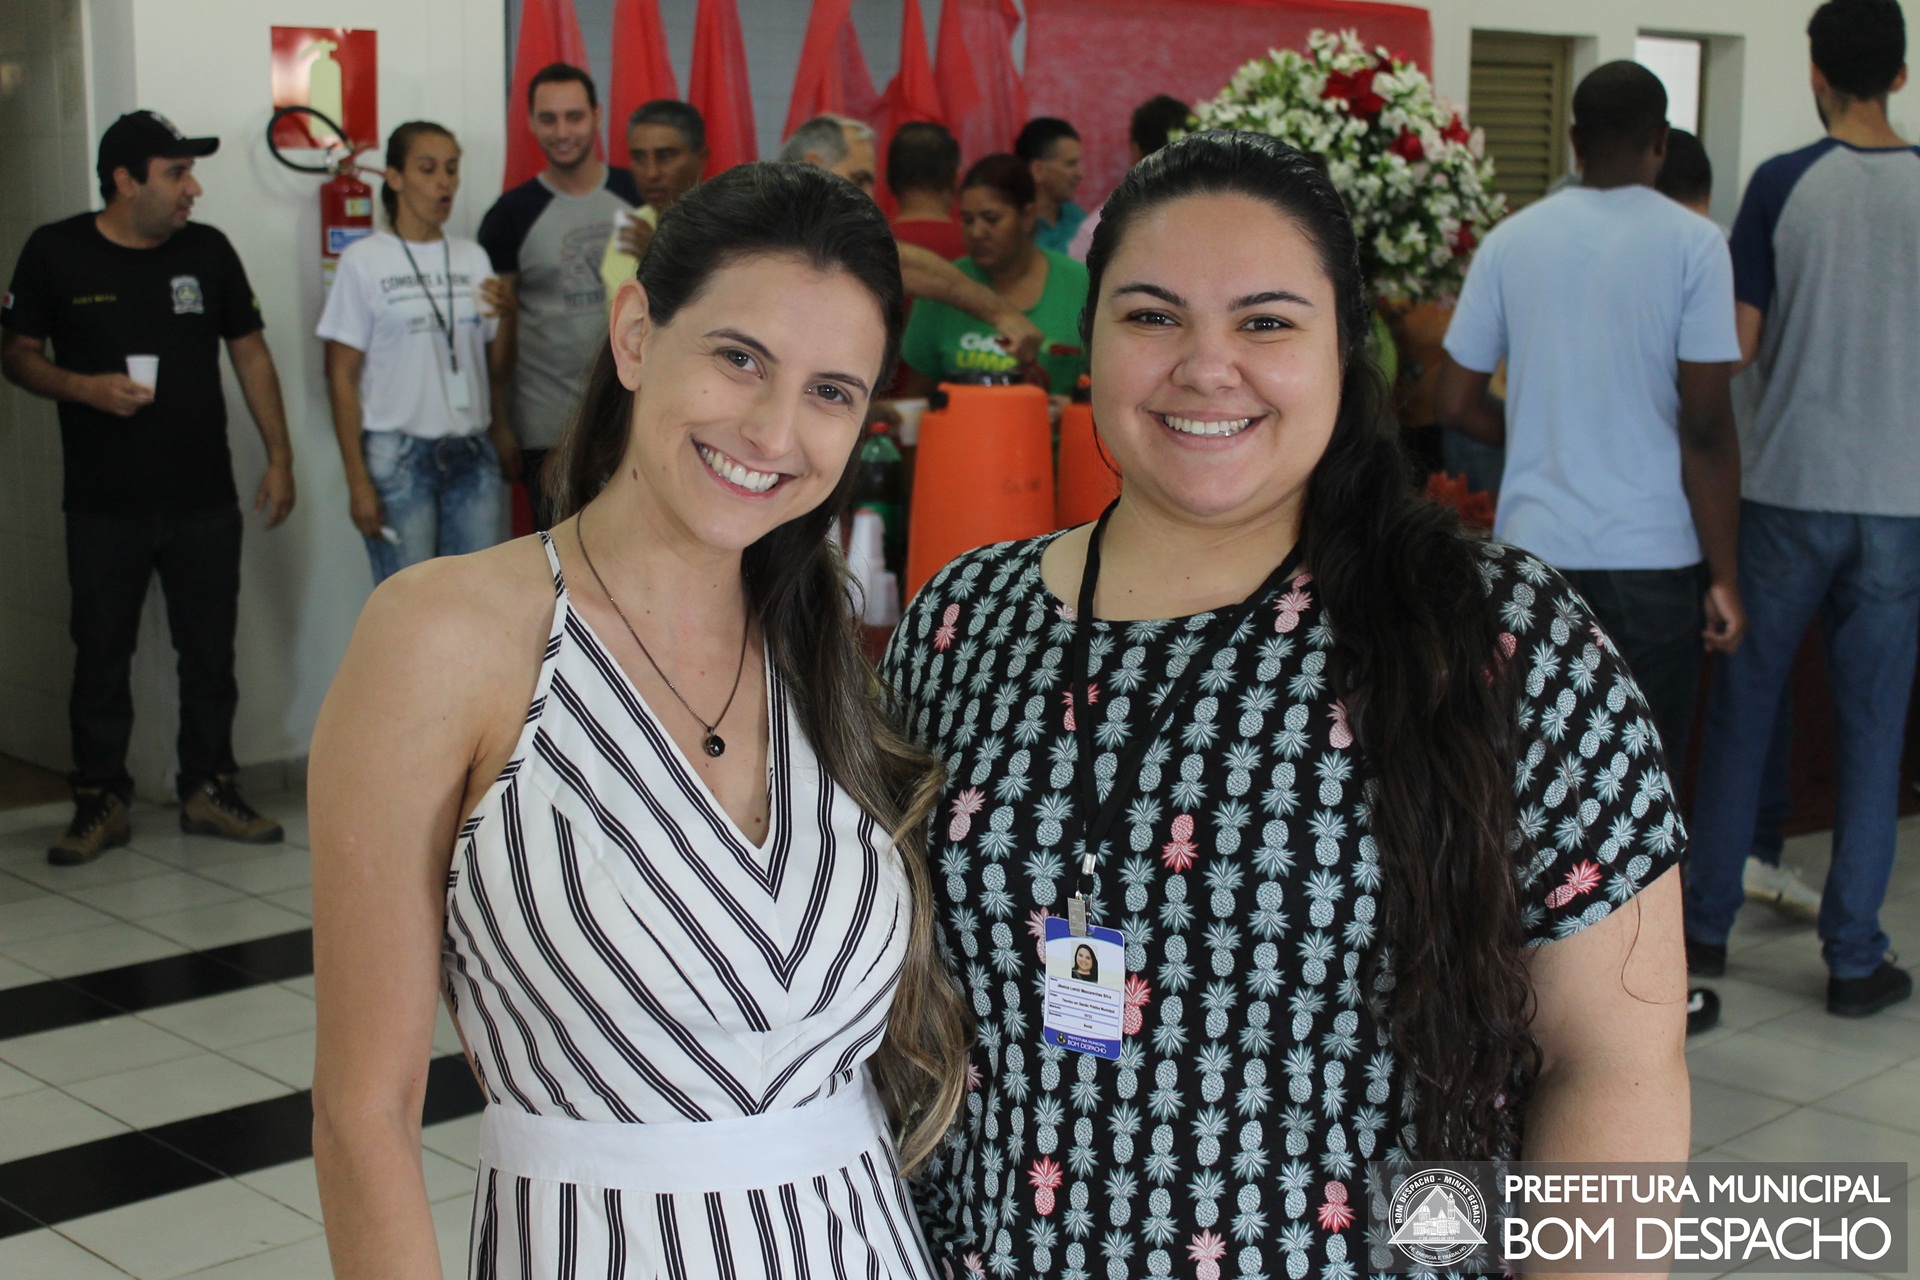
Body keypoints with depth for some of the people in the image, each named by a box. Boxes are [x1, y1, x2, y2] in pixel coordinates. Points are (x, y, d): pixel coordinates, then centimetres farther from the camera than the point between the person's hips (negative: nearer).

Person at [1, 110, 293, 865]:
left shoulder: (208, 250, 6)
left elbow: (250, 353, 11)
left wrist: (279, 456, 5)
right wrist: (86, 388, -16)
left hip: (204, 499, 2)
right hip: (104, 508, -2)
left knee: (210, 652, 6)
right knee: (102, 655, 5)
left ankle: (208, 790, 18)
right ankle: (101, 802, 16)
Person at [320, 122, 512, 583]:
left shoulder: (473, 257, 10)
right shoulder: (364, 261, -3)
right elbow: (342, 377, -4)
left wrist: (501, 433, 2)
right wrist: (357, 480, -8)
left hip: (473, 456, 4)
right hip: (398, 455, -4)